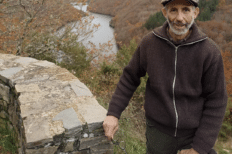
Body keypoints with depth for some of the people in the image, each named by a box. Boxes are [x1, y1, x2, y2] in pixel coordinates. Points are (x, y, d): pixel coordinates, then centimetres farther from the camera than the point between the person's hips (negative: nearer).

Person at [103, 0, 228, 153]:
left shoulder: (210, 51, -18)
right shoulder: (149, 42, -13)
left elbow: (216, 102, -12)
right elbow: (130, 77, -1)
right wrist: (113, 113, -7)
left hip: (196, 132, 0)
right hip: (159, 129, 1)